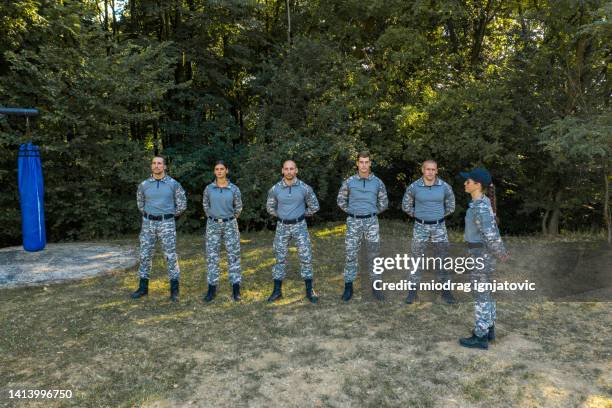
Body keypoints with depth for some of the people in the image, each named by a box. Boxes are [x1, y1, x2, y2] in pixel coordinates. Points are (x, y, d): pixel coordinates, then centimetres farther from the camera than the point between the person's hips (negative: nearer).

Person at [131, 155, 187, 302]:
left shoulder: (173, 184, -4)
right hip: (148, 223, 3)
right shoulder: (144, 185, 4)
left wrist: (170, 216, 8)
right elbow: (140, 203, 22)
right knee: (145, 255, 6)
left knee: (171, 256, -3)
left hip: (167, 224, -3)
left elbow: (182, 204, 3)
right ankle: (143, 287, 18)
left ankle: (174, 290, 5)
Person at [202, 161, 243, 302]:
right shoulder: (209, 188, 1)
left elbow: (238, 207, 9)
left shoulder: (234, 188, -2)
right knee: (212, 256, 3)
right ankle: (212, 288, 12)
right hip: (213, 225, 1)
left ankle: (236, 289, 9)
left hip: (230, 224, -1)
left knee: (233, 255, 1)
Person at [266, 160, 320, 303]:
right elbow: (270, 207, 11)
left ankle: (309, 290, 10)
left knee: (306, 257, -1)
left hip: (299, 225, -1)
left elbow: (314, 206, 3)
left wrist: (301, 215, 9)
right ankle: (277, 290, 15)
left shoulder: (304, 188, -8)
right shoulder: (275, 189, -5)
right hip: (282, 227, 1)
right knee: (280, 258, 5)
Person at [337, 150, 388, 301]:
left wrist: (372, 213, 9)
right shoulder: (349, 181, -1)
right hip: (354, 222, -1)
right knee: (351, 255, 1)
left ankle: (375, 286, 17)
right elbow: (341, 200, 9)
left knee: (374, 255, 5)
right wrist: (351, 212, 6)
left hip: (371, 222, 1)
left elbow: (384, 203, 11)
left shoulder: (377, 182, 1)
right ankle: (348, 287, 12)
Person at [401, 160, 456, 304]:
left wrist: (438, 217, 9)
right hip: (421, 227, -1)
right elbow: (406, 206, 6)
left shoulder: (445, 186, -6)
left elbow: (450, 206, 9)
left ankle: (445, 290, 23)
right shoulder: (414, 187, -8)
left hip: (439, 227, 1)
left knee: (442, 260, 7)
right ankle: (413, 290, 16)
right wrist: (418, 216, 5)